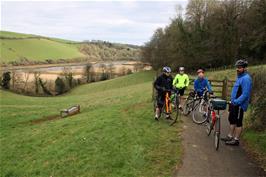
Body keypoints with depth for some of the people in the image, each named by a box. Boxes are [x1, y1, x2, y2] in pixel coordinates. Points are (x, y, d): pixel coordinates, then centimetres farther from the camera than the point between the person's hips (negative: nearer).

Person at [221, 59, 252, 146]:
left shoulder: (246, 78, -18)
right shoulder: (239, 77, 13)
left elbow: (245, 94, -24)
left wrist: (236, 102, -25)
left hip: (239, 105, -10)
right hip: (234, 104, 10)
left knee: (238, 122, 1)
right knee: (232, 120, 16)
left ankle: (236, 140, 11)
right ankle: (230, 136, 28)